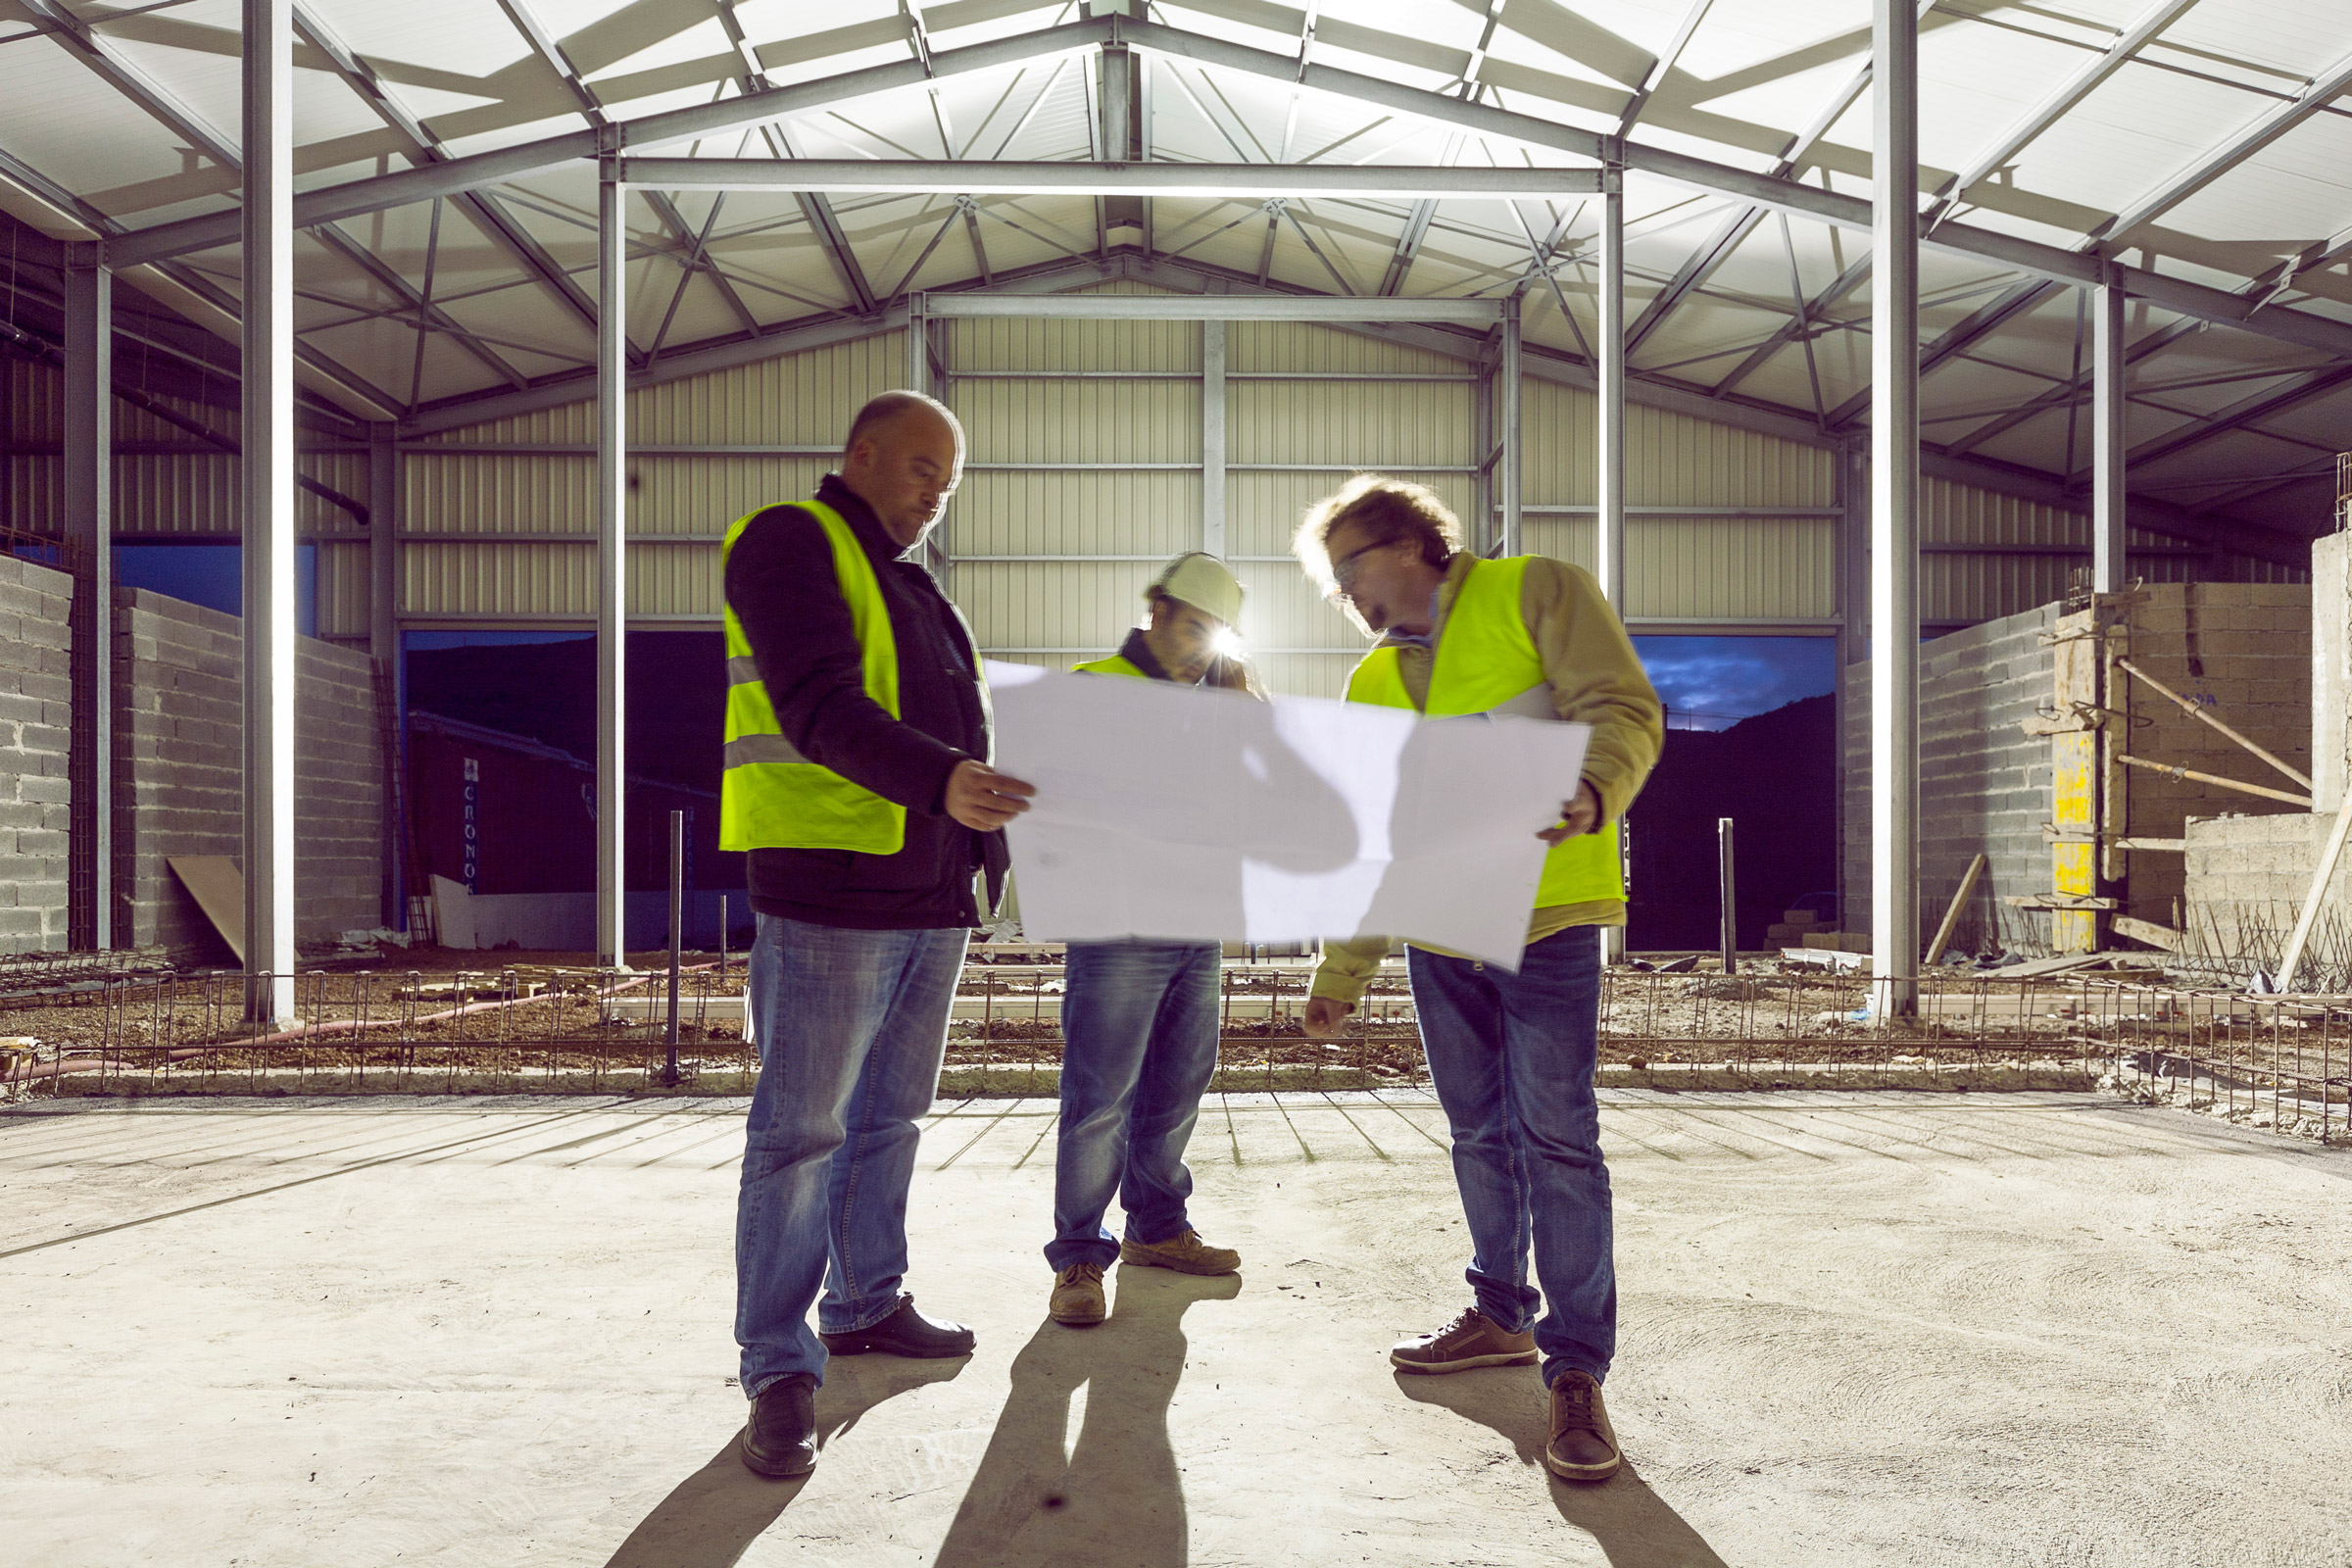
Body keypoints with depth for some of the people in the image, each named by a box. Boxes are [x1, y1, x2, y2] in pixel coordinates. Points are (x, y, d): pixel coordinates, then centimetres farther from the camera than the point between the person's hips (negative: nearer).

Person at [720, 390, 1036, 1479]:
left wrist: (985, 828, 17)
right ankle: (780, 1370, 2)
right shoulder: (791, 545, -6)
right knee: (800, 1129, -4)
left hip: (930, 897, 9)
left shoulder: (908, 585, 23)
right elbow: (818, 706, -20)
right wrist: (940, 780, -34)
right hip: (829, 890, -9)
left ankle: (867, 1305, 30)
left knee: (889, 1116, 17)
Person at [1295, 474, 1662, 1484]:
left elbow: (1621, 711, -12)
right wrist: (1342, 977, 13)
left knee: (1555, 1136, -8)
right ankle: (1502, 1316, 27)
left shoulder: (1536, 594, -1)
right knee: (1479, 1134, 12)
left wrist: (1592, 795, -33)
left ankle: (1578, 1370, -1)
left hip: (1545, 921, -6)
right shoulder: (1372, 684, 15)